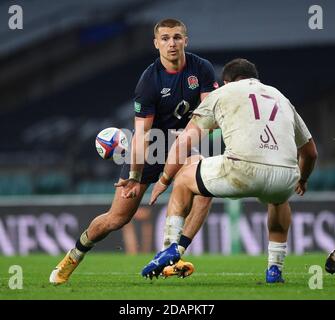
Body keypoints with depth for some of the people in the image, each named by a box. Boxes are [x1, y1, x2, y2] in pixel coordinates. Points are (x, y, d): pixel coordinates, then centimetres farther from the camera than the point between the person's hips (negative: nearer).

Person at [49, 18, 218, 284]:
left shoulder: (202, 69, -11)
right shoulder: (149, 80, -20)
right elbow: (141, 132, -23)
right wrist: (134, 177, -29)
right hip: (150, 145, -3)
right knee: (117, 218, -4)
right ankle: (73, 257, 22)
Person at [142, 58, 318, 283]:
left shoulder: (223, 92, 23)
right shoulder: (280, 98, 33)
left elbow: (185, 140, 22)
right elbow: (310, 153, 39)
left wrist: (164, 180, 36)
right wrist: (302, 180, 61)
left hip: (243, 171, -3)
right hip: (286, 176, 4)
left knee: (184, 176, 24)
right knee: (279, 200, 41)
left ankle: (172, 246, 14)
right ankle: (275, 270, 33)